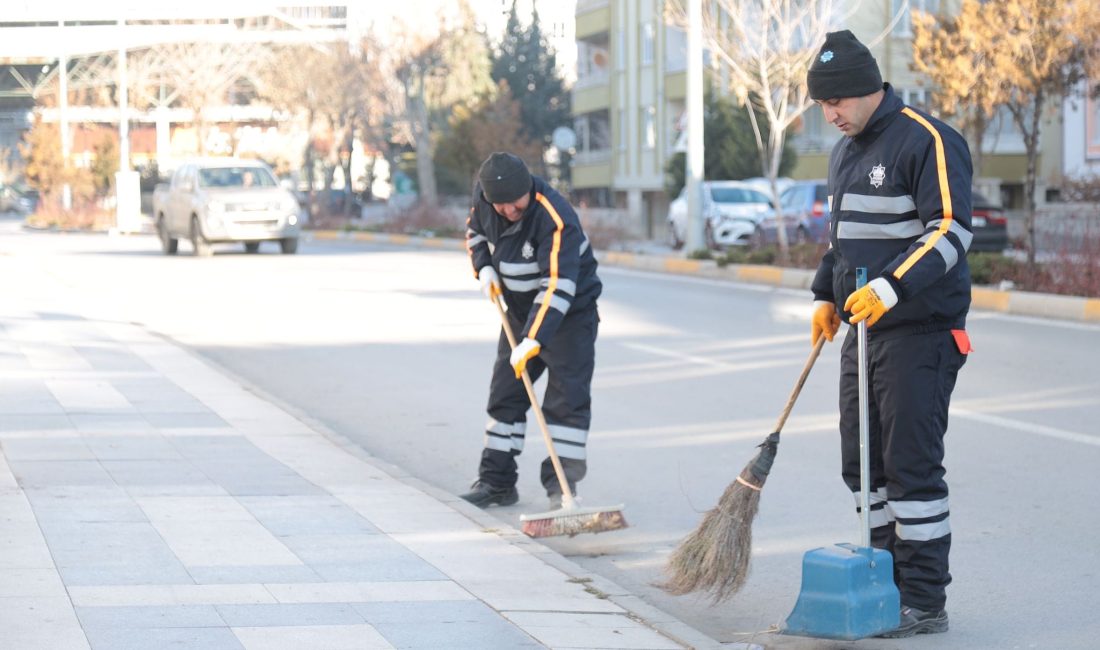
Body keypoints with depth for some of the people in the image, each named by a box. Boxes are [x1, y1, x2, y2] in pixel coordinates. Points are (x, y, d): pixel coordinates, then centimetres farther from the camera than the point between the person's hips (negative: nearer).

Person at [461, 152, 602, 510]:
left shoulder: (556, 219, -33)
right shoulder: (483, 196, -12)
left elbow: (558, 286, -39)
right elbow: (475, 230, 12)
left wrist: (533, 340, -44)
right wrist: (484, 267, -7)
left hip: (570, 312, -7)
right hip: (520, 310, 7)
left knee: (567, 397, -10)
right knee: (505, 392, 8)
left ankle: (561, 485, -7)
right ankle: (496, 481, 14)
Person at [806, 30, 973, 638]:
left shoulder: (927, 141, -13)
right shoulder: (844, 152, 16)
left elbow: (952, 230, -21)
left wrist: (891, 287, -29)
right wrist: (825, 296, 20)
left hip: (919, 334, -9)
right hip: (862, 330, 9)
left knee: (912, 466, -8)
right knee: (863, 465, 11)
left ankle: (924, 603, -2)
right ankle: (886, 582, 20)